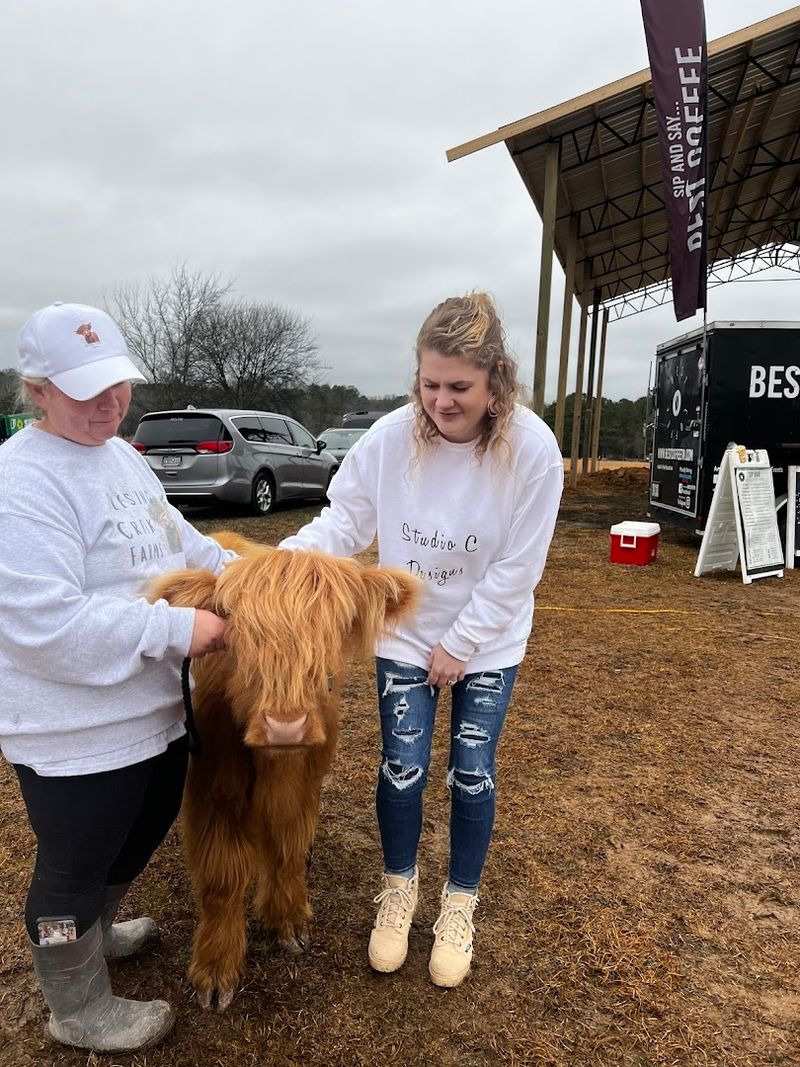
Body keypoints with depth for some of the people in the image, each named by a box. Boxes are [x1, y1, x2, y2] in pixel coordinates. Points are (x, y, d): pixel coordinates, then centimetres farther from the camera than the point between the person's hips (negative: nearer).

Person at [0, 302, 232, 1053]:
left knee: (142, 832, 28)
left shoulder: (121, 455, 6)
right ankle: (79, 1011, 39)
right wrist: (178, 628, -28)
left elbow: (174, 538, 18)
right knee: (76, 865, 13)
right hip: (74, 731, -9)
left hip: (151, 706, 9)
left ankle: (94, 931, 56)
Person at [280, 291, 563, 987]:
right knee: (402, 767, 8)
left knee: (472, 773, 9)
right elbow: (345, 521, -7)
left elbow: (517, 568, -16)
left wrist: (461, 645, -12)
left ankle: (460, 903, 35)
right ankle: (399, 888, 37)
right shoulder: (391, 437, -19)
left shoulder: (532, 448, -22)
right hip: (405, 633, 1)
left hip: (489, 641, 0)